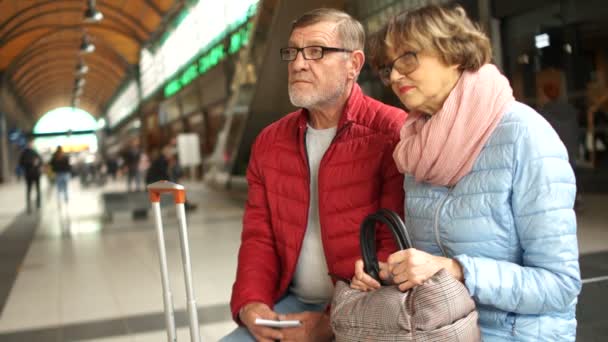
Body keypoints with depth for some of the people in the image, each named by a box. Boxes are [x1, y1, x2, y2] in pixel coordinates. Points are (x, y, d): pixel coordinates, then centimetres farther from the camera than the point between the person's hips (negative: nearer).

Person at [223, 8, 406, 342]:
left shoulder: (393, 135, -13)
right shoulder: (269, 142, 8)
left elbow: (398, 248, -15)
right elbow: (258, 236, 8)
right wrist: (250, 303, -8)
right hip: (291, 302, 5)